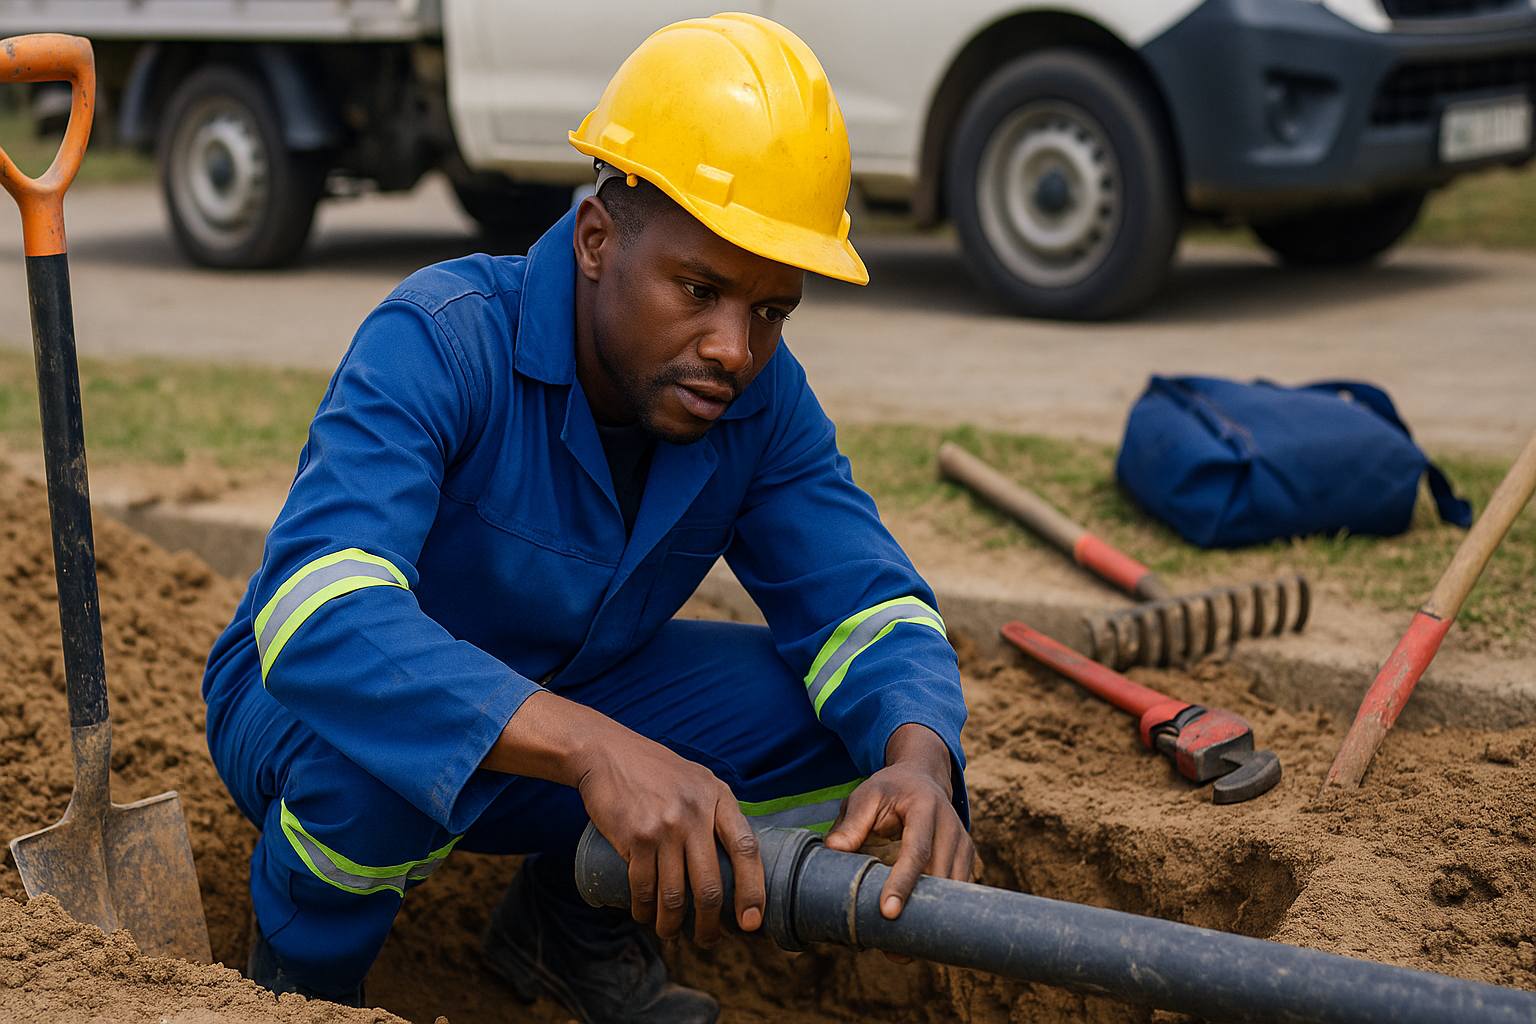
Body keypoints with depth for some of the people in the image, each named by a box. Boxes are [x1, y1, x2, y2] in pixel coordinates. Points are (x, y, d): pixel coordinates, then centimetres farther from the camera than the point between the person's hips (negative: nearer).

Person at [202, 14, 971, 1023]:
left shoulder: (763, 398, -13)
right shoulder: (441, 343, -32)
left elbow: (866, 598, -15)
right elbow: (318, 618, -46)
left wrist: (919, 760, -40)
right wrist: (592, 747, -60)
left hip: (559, 706, 5)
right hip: (300, 705, -5)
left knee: (859, 711, -13)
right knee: (389, 746, -41)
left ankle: (573, 917, 9)